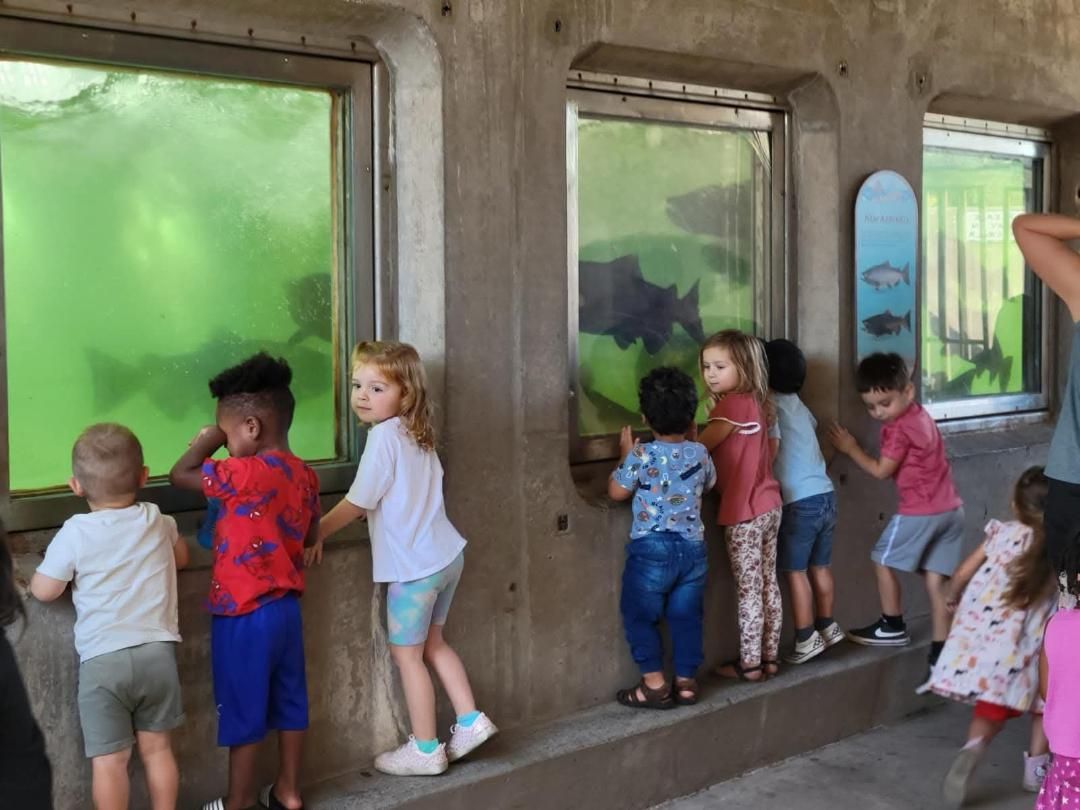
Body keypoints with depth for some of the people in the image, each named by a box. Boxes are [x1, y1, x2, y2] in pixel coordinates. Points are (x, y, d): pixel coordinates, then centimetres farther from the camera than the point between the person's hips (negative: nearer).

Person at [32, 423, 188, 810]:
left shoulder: (76, 532, -8)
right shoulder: (158, 522, 4)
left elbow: (43, 591, 0)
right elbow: (181, 557, 24)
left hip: (103, 661, -3)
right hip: (157, 652, 4)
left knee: (108, 760, 2)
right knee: (157, 747, 15)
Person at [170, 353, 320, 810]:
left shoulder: (247, 474, -22)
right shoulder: (304, 474, 2)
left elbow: (179, 475, -17)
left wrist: (207, 441, -4)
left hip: (245, 612, -8)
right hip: (286, 605, 8)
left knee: (242, 711, 6)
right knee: (288, 702, 16)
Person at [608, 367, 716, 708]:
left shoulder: (642, 455, -14)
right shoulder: (699, 453, -1)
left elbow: (616, 492, -2)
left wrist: (625, 454, 11)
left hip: (651, 549, -4)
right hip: (692, 548, 5)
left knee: (640, 616, 7)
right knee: (686, 617, 13)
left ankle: (654, 684, 5)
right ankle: (686, 682, 16)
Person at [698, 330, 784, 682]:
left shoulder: (732, 405, -17)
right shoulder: (753, 401, 10)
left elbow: (698, 449, -17)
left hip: (744, 510, -9)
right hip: (768, 504, 9)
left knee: (749, 589, -2)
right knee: (768, 584, 13)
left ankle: (749, 663, 4)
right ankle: (769, 656, 21)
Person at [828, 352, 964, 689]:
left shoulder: (898, 428, -15)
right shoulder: (920, 417, 13)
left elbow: (881, 471, -9)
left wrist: (850, 448, 1)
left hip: (920, 512, -9)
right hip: (950, 508, 9)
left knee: (883, 561, 10)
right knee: (935, 581, 6)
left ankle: (893, 627, 22)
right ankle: (940, 659, 5)